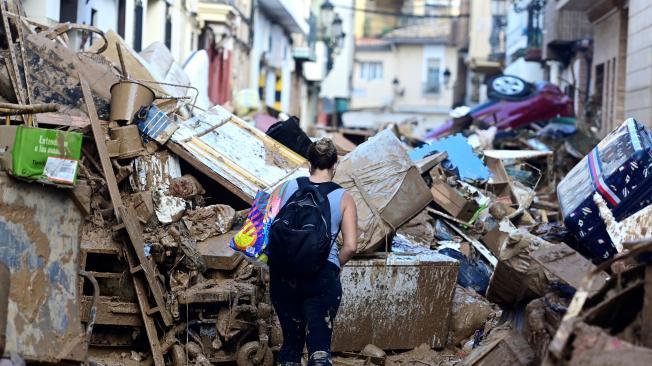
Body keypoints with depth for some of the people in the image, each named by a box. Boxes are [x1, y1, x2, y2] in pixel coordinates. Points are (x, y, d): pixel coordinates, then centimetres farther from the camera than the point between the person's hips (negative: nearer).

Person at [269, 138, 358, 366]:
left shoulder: (285, 189, 5)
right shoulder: (343, 198, 1)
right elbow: (350, 246, -5)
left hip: (284, 275, 2)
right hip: (323, 276, -2)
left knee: (291, 340, 16)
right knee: (319, 345, -2)